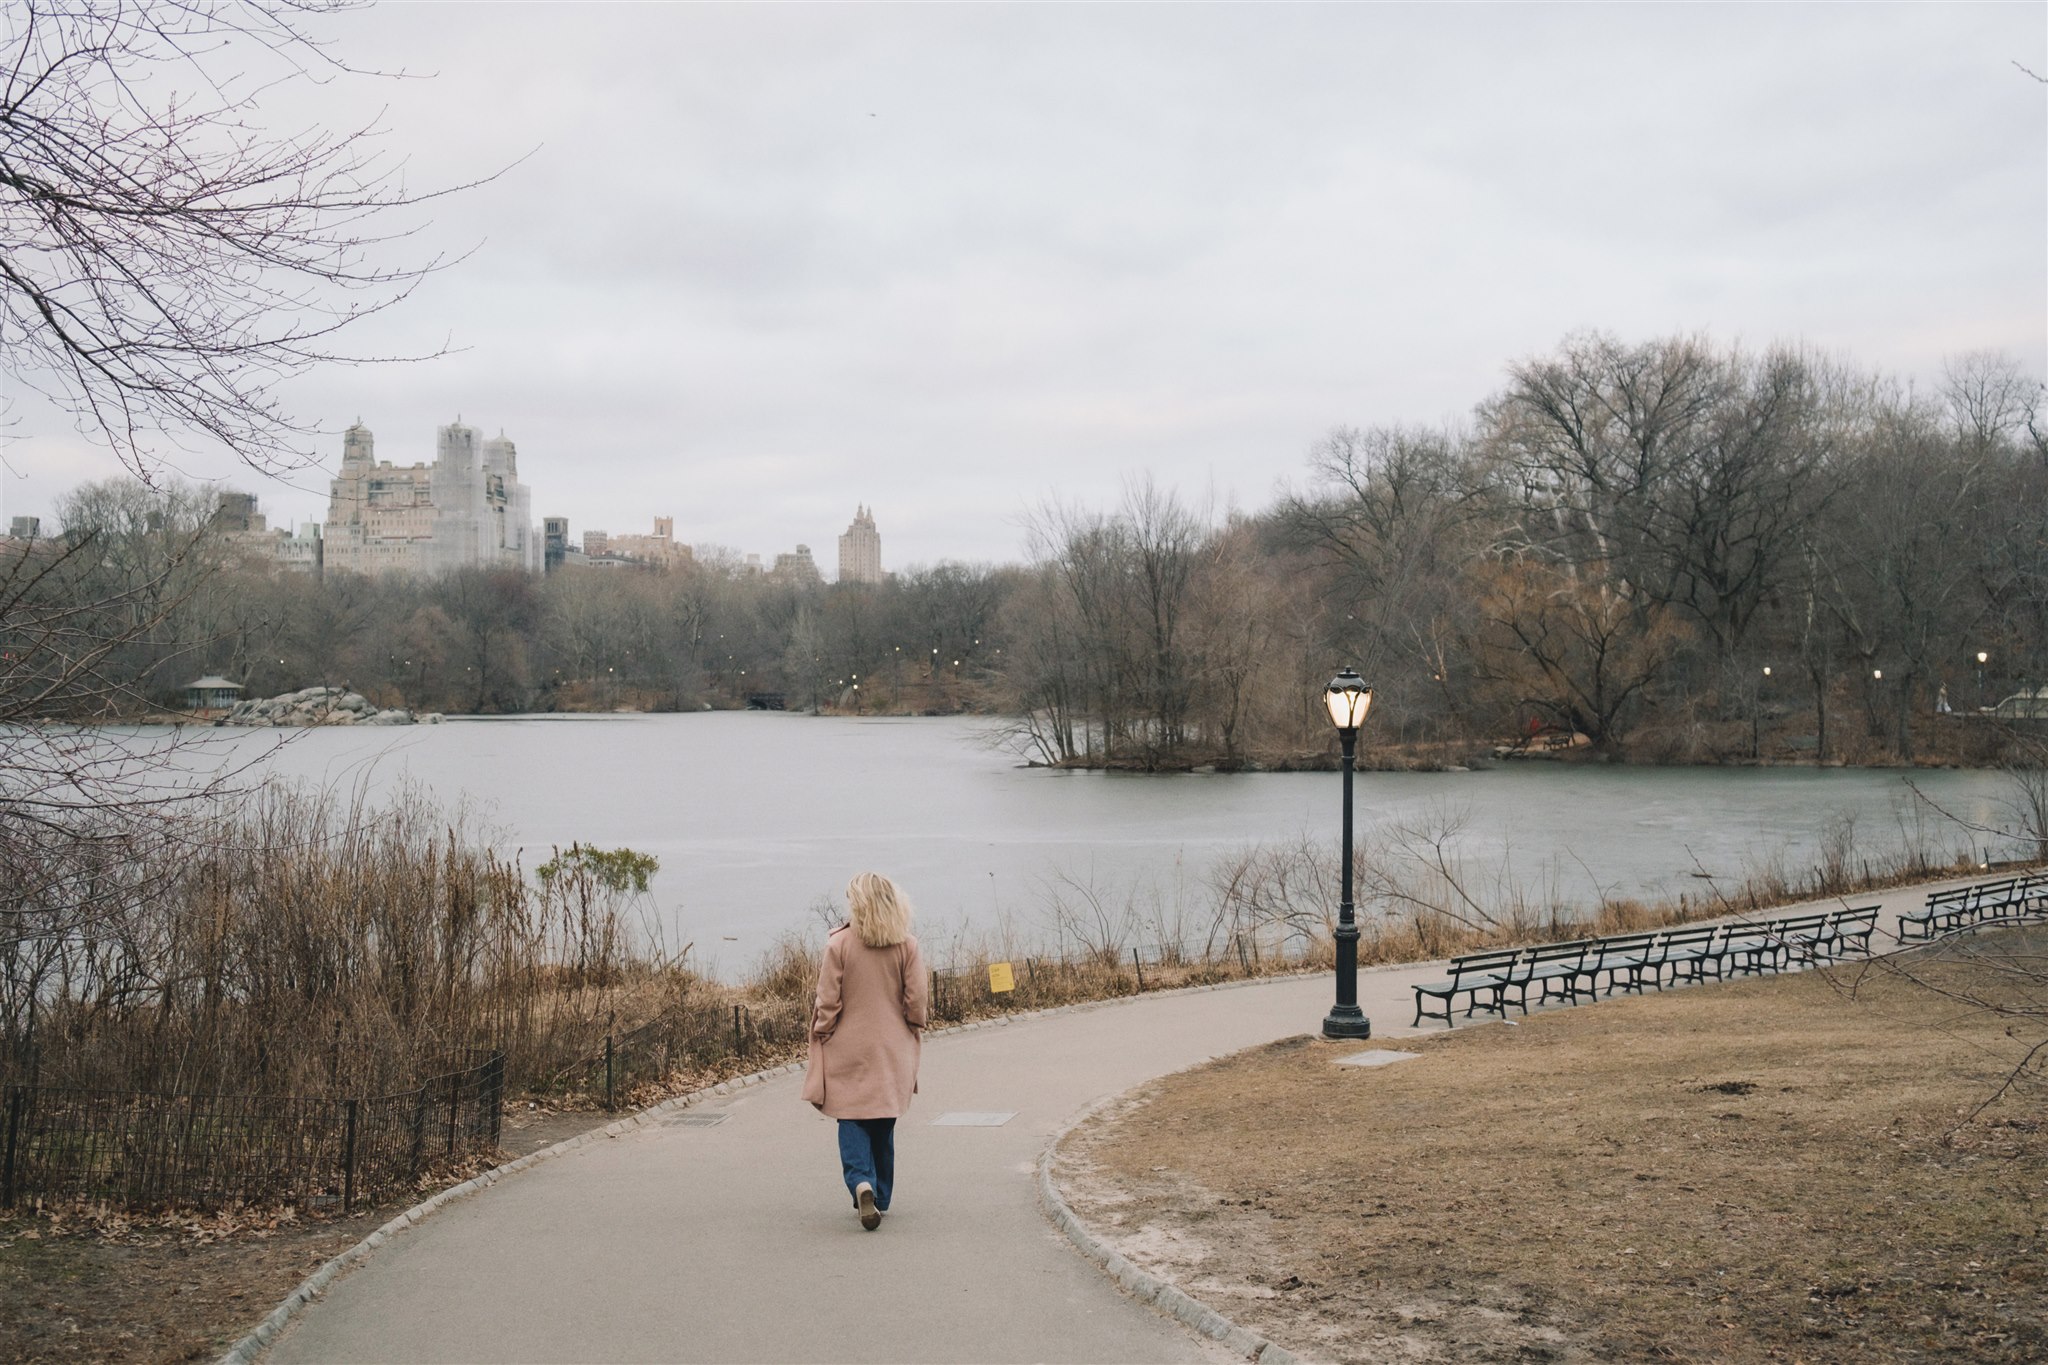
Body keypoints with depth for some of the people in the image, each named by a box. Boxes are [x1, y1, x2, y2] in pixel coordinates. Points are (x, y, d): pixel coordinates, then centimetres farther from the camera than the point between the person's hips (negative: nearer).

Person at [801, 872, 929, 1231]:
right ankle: (880, 1198, 22)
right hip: (892, 1051, 3)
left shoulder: (839, 944, -11)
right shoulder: (907, 947, -4)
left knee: (852, 1122, 3)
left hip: (849, 1050, -3)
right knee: (883, 1126, 15)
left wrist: (822, 1036, 5)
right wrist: (912, 1028, 17)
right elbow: (917, 1005, -2)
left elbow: (828, 1004, -8)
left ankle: (862, 1184, -21)